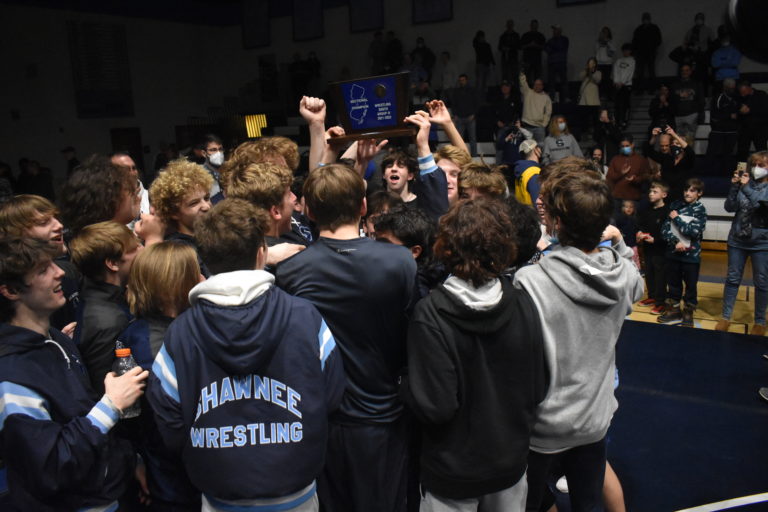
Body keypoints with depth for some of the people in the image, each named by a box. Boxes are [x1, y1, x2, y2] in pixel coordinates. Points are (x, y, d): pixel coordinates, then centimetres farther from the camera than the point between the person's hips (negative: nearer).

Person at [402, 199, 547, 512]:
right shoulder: (523, 304, -13)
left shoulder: (430, 315, -25)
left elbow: (435, 406, -25)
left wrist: (405, 386, -6)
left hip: (453, 472, -3)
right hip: (511, 461, 4)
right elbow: (537, 389, -4)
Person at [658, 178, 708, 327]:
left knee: (690, 285, 7)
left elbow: (694, 231, -18)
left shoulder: (700, 210, -5)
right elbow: (665, 228, -2)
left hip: (691, 254, -3)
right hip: (673, 252, 3)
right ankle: (674, 310, 28)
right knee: (673, 283, 13)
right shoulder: (675, 205, 3)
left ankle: (688, 313, 21)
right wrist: (676, 242, -16)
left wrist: (676, 218, -12)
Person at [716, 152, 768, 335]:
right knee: (732, 279, 8)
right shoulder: (744, 183, 0)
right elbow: (730, 207, -6)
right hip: (738, 240, 2)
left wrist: (746, 188, -30)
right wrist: (734, 186, -17)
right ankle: (725, 317, 17)